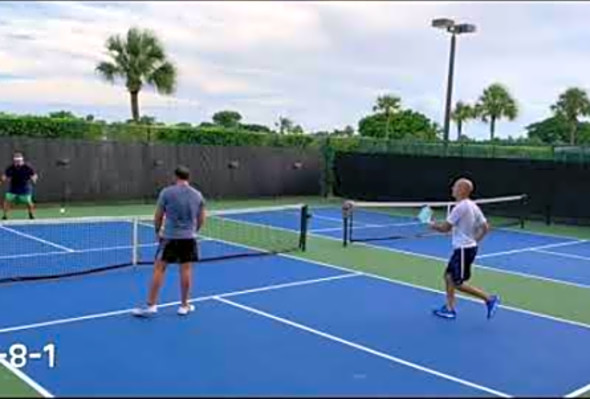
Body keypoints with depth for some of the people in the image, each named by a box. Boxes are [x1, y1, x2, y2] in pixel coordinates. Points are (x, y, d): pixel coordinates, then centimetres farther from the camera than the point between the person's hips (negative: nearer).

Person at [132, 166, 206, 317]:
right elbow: (201, 220, 10)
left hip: (169, 236, -3)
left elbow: (158, 217, 0)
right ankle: (184, 306, 17)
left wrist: (158, 231, 17)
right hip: (189, 238, 3)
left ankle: (151, 305, 5)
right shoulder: (198, 195, 5)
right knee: (186, 270, 8)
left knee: (159, 269, 3)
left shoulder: (166, 192, -5)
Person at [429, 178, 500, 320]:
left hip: (464, 249, -10)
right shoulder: (473, 206, 9)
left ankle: (489, 299, -2)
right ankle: (450, 309, 20)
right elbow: (485, 228, 11)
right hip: (465, 247, 10)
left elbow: (445, 228, -15)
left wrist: (433, 225, 4)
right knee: (448, 276, 15)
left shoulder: (460, 207, -19)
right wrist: (475, 240, 17)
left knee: (458, 283, -3)